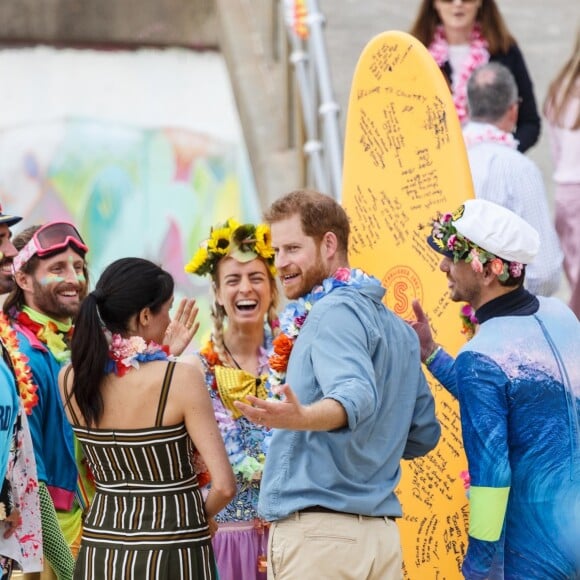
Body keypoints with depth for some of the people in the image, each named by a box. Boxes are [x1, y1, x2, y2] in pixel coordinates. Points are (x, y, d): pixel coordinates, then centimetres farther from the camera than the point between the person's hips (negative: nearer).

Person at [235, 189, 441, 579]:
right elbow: (424, 434, 21)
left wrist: (302, 417, -47)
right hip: (380, 530, 9)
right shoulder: (397, 327, 18)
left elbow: (356, 395, -28)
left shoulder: (335, 311, -9)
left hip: (317, 531, -9)